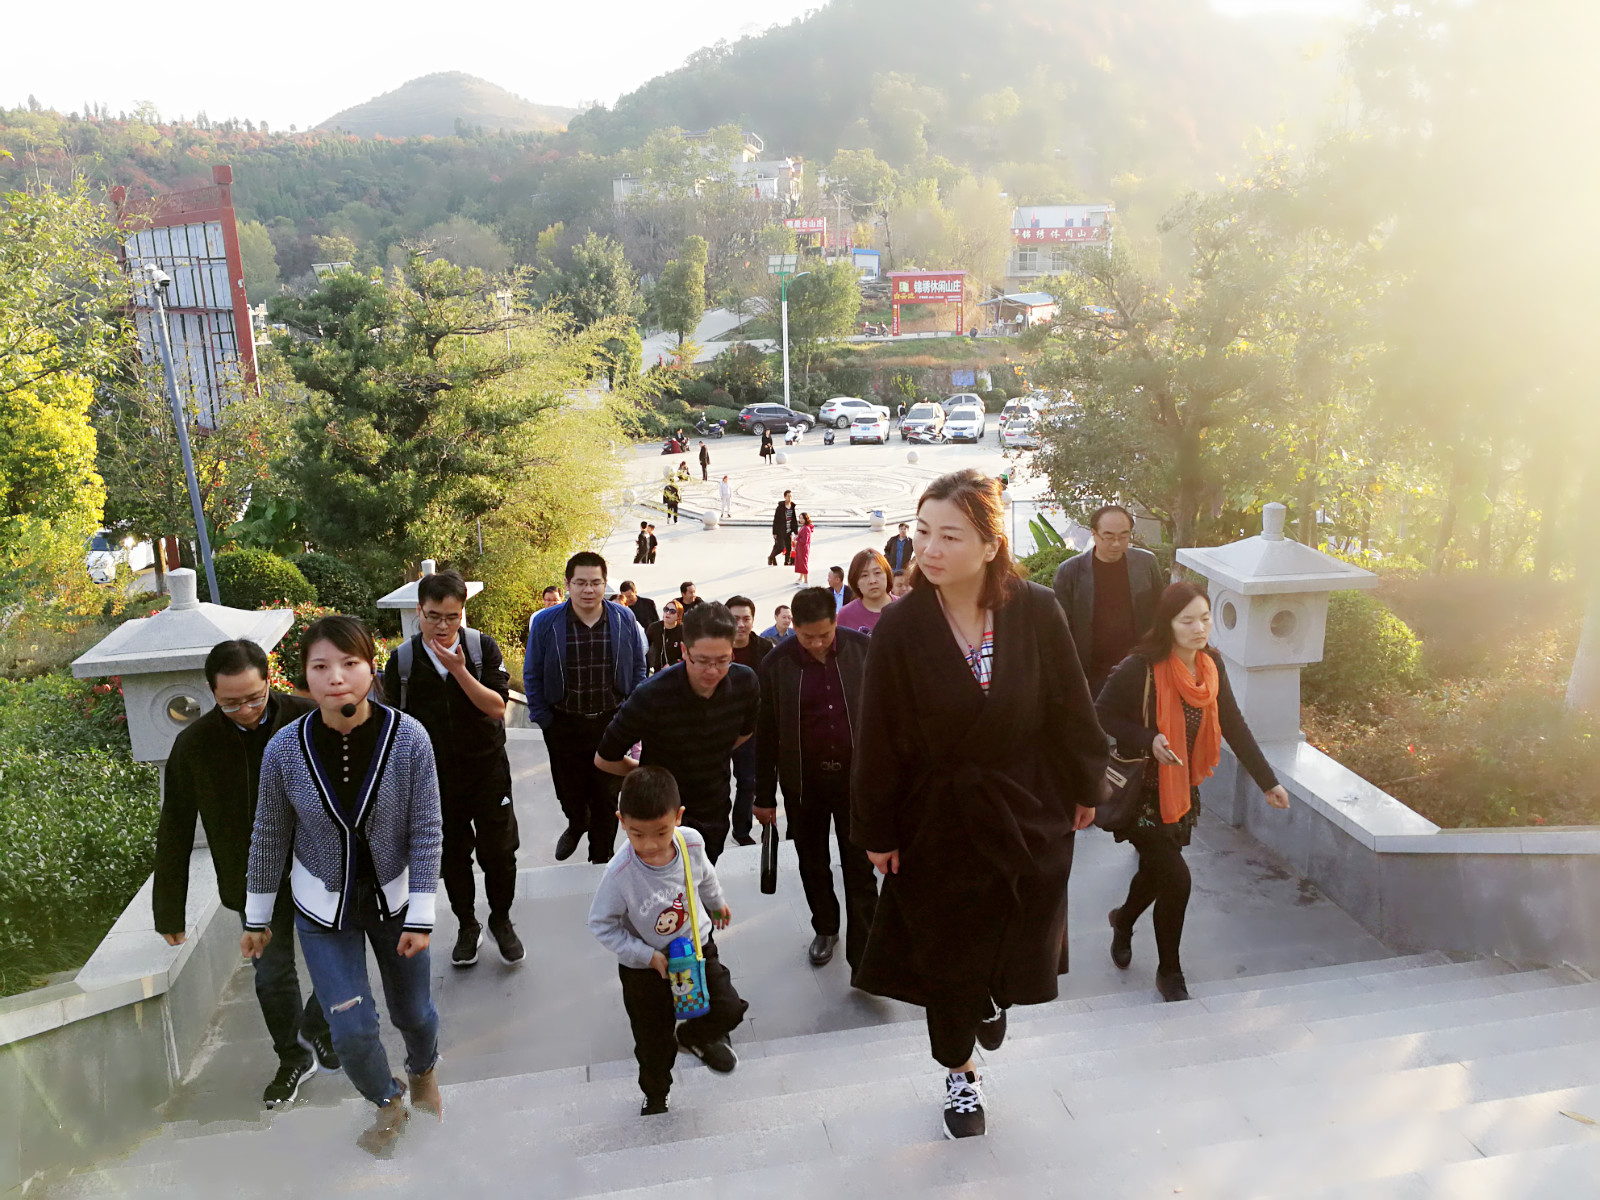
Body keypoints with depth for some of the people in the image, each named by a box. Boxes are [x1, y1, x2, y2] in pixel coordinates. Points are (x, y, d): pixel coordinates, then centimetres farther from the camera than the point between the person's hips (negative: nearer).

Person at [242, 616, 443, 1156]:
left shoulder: (408, 738, -22)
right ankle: (389, 1102, 34)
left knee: (414, 1011, 16)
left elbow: (426, 831, -13)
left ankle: (423, 1073, 54)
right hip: (323, 907, 0)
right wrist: (257, 918, 7)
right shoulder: (285, 749, -18)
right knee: (351, 1030, -1)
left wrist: (421, 917, -11)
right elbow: (269, 837, -3)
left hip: (394, 897, 0)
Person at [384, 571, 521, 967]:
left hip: (487, 768, -1)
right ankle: (467, 926, 34)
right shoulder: (402, 660, -7)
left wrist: (459, 670, -25)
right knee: (452, 856, 13)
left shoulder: (483, 648, -9)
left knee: (499, 852, 5)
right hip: (435, 777, 1)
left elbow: (497, 708, -15)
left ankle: (500, 920, 29)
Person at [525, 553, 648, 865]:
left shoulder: (624, 620, -6)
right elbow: (532, 675, 0)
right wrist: (542, 718, -3)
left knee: (607, 796, 10)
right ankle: (577, 824, 53)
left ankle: (601, 857, 30)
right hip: (564, 725, 0)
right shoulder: (545, 623, -9)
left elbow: (638, 669, 5)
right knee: (569, 792, 18)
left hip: (611, 722, 0)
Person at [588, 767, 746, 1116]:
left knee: (729, 1010, 2)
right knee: (654, 1044, 13)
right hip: (644, 967, -3)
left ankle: (693, 1036, 37)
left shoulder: (692, 842, -23)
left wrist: (716, 902, 21)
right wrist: (648, 956, -23)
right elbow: (602, 926, -19)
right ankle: (655, 1098, 46)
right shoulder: (620, 874, -34)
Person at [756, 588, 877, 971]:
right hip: (803, 779, 1)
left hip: (856, 774, -1)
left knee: (860, 868, 3)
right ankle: (825, 930, 40)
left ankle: (862, 956, 12)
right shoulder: (777, 663, -8)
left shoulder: (862, 649, -8)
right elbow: (766, 734, -2)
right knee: (812, 863, 17)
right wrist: (764, 795, 1)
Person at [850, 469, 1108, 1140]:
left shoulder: (1037, 613, -14)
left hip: (1029, 811, 1)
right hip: (940, 819, -1)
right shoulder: (901, 627, -17)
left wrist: (1084, 787, 7)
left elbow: (1070, 706, -2)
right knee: (946, 952, 15)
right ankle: (959, 1073, 43)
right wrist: (877, 830, -5)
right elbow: (878, 735, -10)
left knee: (1025, 938, 17)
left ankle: (992, 994, 55)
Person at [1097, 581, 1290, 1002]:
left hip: (1182, 789, 6)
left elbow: (1234, 726, 2)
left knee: (1156, 870, 20)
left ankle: (1123, 920, 51)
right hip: (1142, 791, -6)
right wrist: (1148, 740, -29)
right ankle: (1169, 972, 15)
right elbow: (1102, 716, -16)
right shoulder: (1140, 668, -24)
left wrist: (1268, 781, 1)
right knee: (1176, 878, -8)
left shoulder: (1211, 665, -4)